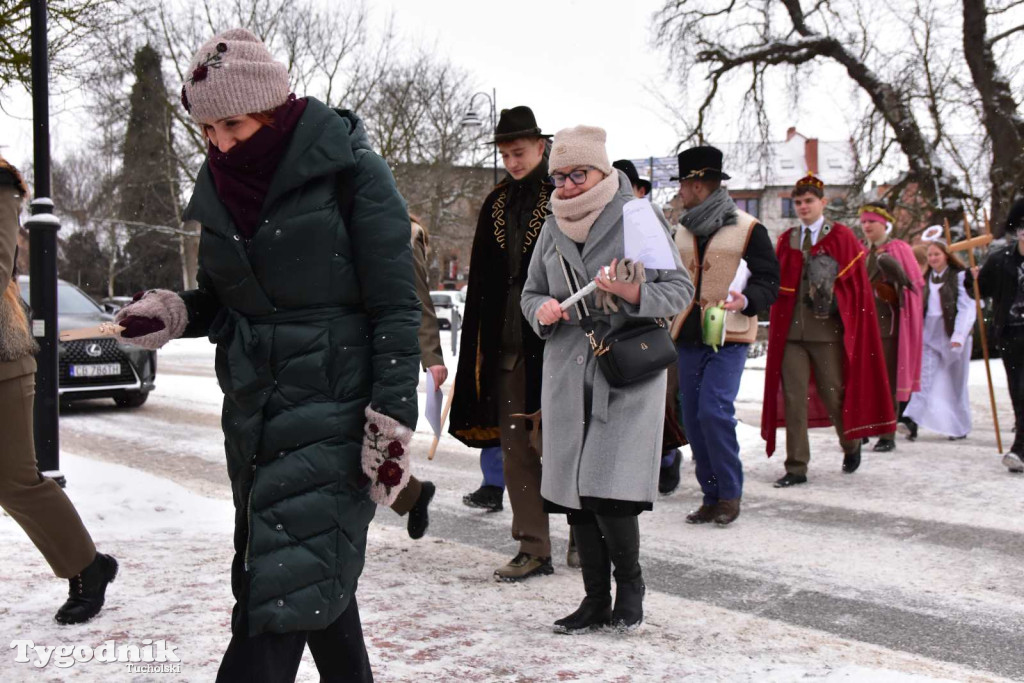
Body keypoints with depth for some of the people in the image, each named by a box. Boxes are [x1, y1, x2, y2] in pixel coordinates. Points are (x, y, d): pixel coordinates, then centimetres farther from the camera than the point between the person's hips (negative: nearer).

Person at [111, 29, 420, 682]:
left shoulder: (349, 168, -9)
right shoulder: (220, 187, 9)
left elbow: (396, 305, -11)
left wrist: (391, 422, -16)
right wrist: (171, 313, -3)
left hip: (334, 410, -6)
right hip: (255, 412, 7)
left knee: (282, 596, -9)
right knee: (317, 577, 14)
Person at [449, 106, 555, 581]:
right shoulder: (496, 206, 14)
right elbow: (481, 284, 14)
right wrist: (479, 347, 8)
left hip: (551, 342, -5)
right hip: (506, 345, 5)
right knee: (515, 446, 4)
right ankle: (533, 549, 11)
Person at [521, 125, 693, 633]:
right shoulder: (553, 228, 11)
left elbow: (680, 290, -3)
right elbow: (531, 291, 18)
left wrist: (629, 290, -20)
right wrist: (542, 310, -5)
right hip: (568, 375, 5)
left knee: (609, 492, -12)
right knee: (573, 493, 5)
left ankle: (630, 582, 14)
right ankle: (596, 600, 19)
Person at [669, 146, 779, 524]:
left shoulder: (748, 229, -3)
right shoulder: (683, 231, 16)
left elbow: (769, 281, -4)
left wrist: (744, 300, -22)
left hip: (728, 337, -6)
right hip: (689, 337, 6)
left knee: (714, 411, -17)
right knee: (694, 418, 4)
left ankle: (730, 494, -1)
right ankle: (712, 496, 15)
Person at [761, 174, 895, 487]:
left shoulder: (842, 237, 2)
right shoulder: (786, 241, 12)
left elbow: (856, 284, 0)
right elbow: (779, 285, 11)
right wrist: (778, 325, 4)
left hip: (828, 330, -3)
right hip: (791, 330, 3)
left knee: (832, 393, 4)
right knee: (793, 397, -1)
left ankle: (851, 445, 33)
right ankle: (796, 468, 5)